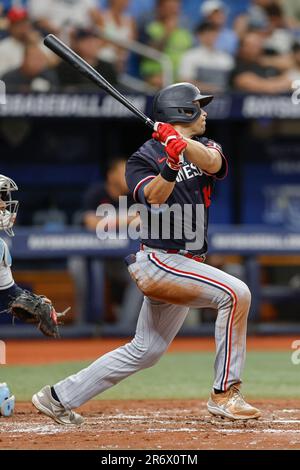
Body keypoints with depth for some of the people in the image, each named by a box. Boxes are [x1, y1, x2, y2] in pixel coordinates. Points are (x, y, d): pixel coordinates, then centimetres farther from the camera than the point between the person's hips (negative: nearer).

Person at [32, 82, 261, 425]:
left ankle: (60, 397, 23)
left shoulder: (204, 148, 12)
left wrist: (182, 143, -31)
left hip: (185, 264, 8)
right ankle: (224, 394, -19)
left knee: (145, 350, 13)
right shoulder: (144, 158, -3)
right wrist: (170, 166, -40)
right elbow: (153, 197, -23)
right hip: (159, 259, -8)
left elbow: (212, 163, -14)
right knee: (235, 293, -23)